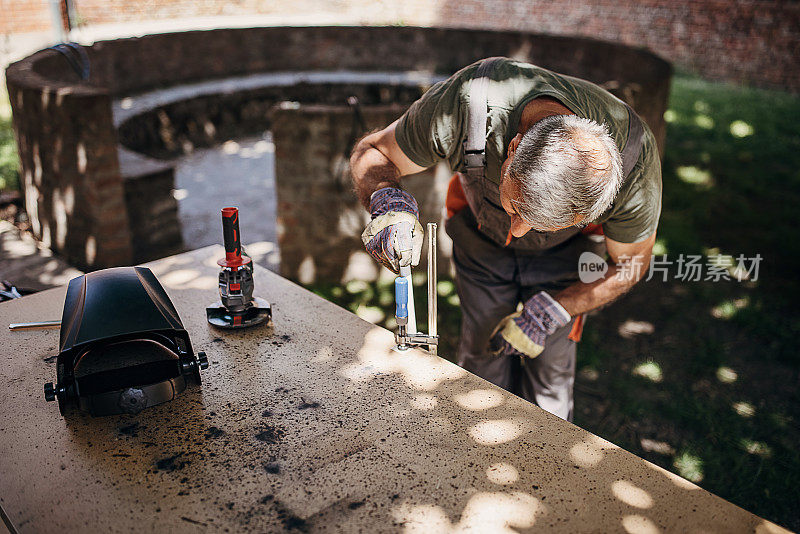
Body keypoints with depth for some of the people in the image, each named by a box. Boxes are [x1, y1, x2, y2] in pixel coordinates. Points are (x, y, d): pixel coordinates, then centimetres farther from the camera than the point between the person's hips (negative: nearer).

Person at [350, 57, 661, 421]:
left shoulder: (635, 162, -37)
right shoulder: (464, 105, -42)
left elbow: (630, 263, -15)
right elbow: (371, 152, -23)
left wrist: (549, 313, -19)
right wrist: (388, 203, -44)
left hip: (564, 253, 0)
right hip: (480, 237, 1)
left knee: (549, 374, 0)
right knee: (483, 360, 3)